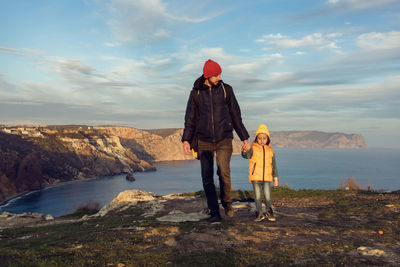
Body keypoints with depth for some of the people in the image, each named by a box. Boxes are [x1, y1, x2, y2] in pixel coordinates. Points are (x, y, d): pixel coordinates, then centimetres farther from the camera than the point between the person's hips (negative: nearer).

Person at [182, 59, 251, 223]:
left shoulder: (226, 89, 2)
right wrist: (186, 140, -9)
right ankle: (214, 213, 10)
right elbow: (190, 119, 4)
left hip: (224, 140, -1)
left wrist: (245, 138, 6)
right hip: (204, 141, 1)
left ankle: (227, 203, 7)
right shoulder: (196, 93, 3)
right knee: (207, 178, -2)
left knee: (224, 172, -18)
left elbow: (236, 116, 6)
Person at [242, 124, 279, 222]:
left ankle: (269, 212, 16)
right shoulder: (253, 149, 1)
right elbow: (246, 156, -19)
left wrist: (275, 178, 13)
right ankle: (260, 213, 17)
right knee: (257, 196, 3)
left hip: (267, 177, 1)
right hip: (255, 177, -1)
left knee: (267, 195, -6)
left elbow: (274, 166, 16)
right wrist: (244, 151, -43)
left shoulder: (270, 151, 11)